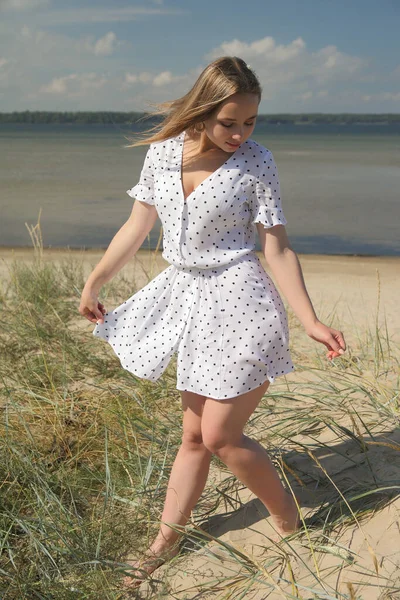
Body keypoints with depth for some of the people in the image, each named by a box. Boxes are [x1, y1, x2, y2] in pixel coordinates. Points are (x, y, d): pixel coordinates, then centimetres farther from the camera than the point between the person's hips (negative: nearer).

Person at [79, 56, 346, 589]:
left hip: (240, 305, -4)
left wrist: (311, 321, -9)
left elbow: (278, 250, -6)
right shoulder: (163, 151, 0)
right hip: (191, 303, 4)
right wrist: (93, 285, 16)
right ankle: (166, 541, 31)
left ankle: (289, 521, 25)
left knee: (220, 434, 0)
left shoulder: (255, 162, -9)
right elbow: (137, 228, 10)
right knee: (194, 433, 14)